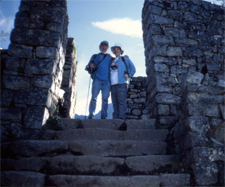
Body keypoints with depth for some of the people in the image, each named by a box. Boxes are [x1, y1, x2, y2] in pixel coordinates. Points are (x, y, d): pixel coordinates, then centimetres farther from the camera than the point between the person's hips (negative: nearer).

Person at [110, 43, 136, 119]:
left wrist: (129, 75, -3)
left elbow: (132, 68, 5)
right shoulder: (112, 61, 27)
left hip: (121, 83, -5)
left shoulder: (124, 59, 12)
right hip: (113, 84, 6)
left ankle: (121, 117, -13)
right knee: (114, 102, 2)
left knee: (121, 101, -12)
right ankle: (115, 118, 4)